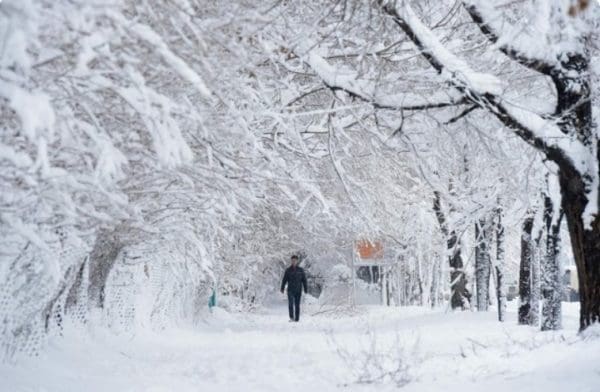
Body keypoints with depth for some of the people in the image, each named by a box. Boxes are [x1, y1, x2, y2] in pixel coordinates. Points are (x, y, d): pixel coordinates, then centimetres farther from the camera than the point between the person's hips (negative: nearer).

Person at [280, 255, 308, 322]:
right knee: (290, 304, -15)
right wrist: (282, 288, -3)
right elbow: (284, 280, 4)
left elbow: (304, 280, 6)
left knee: (297, 305, 3)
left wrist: (305, 290, 1)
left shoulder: (300, 270, 4)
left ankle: (297, 319, 9)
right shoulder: (288, 270, 4)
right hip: (290, 290, 0)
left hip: (298, 290, 1)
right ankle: (291, 317, -10)